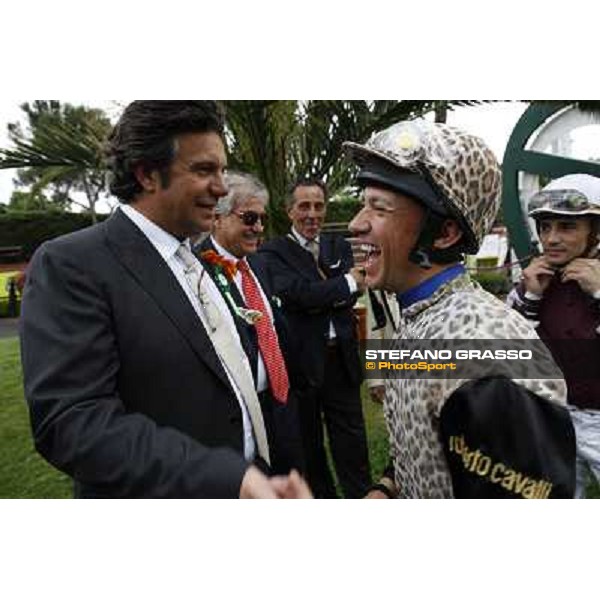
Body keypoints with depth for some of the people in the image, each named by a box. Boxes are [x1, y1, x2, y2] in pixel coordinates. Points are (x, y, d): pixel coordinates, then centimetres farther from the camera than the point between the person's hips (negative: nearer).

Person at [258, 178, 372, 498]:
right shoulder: (272, 252, -6)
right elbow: (297, 293, -22)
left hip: (341, 359, 3)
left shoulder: (339, 246, 9)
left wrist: (315, 298, -19)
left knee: (352, 442, 12)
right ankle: (321, 495, 37)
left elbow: (350, 296, -4)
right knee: (309, 444, 17)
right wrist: (347, 282, -14)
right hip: (300, 361, -3)